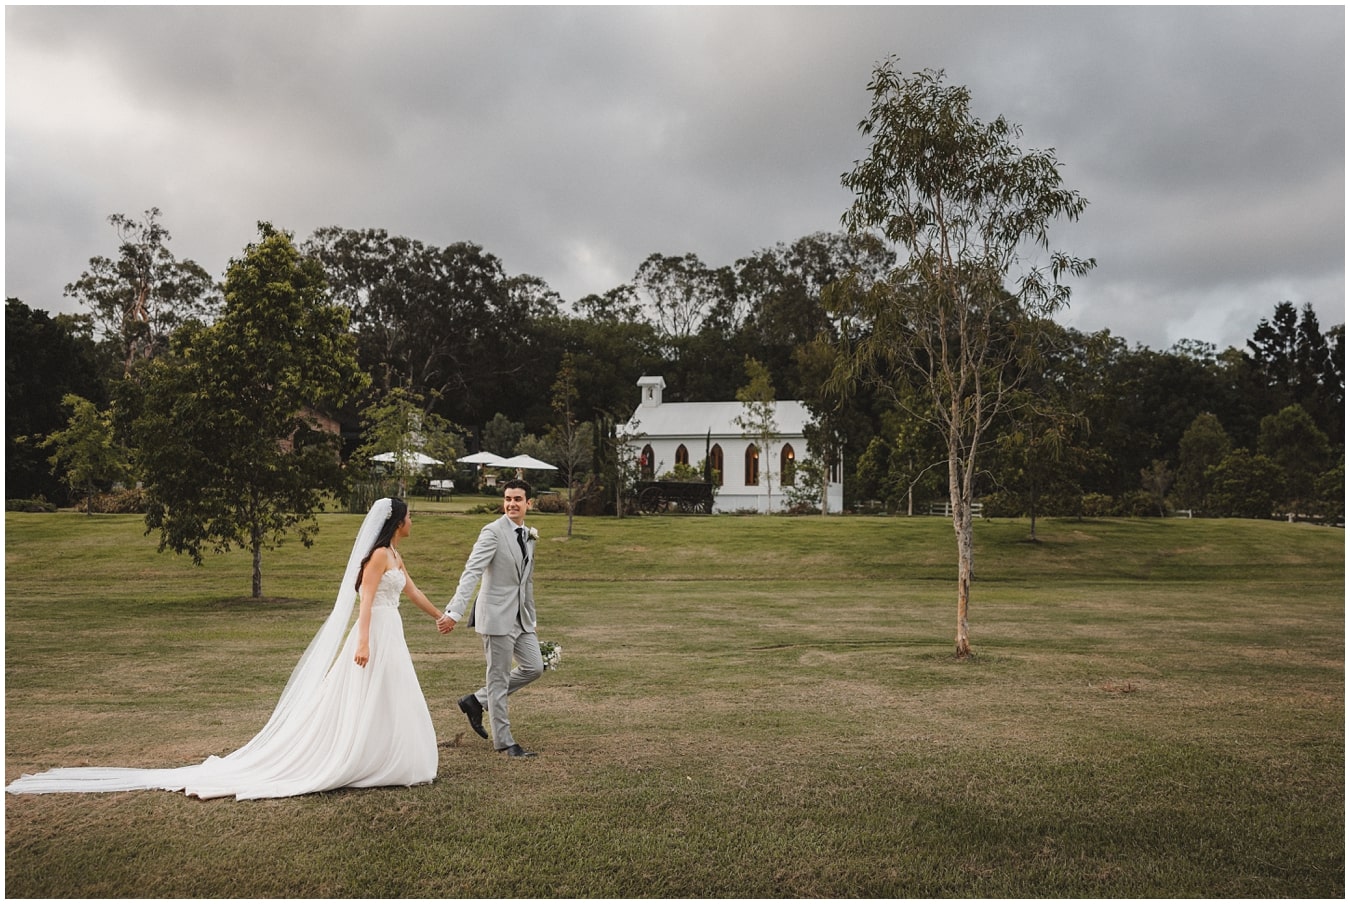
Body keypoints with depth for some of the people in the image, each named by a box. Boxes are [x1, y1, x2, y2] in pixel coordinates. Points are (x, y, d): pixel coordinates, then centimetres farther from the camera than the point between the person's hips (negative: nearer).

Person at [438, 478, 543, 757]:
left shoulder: (528, 536, 11)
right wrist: (455, 612, -33)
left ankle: (476, 701, 24)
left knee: (533, 667, 11)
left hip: (521, 616, 8)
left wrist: (531, 619, 20)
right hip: (497, 616, -8)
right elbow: (471, 573, -23)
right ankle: (504, 741, 15)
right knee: (499, 678, 2)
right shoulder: (493, 532, -13)